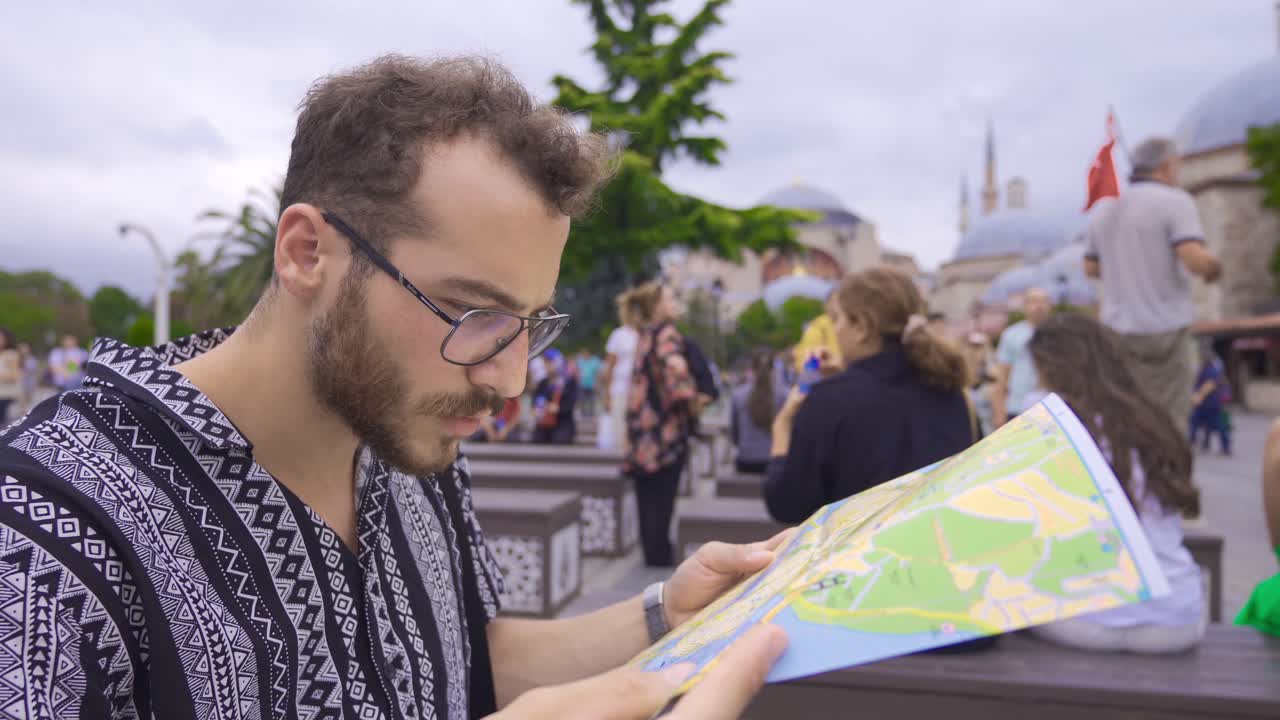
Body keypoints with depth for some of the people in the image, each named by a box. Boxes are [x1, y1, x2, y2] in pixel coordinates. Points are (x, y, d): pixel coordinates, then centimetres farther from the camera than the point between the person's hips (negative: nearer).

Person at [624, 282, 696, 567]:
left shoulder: (645, 335, 13)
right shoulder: (667, 334, -11)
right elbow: (675, 368, -29)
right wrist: (689, 398, -12)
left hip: (642, 428, 8)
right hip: (666, 427, -7)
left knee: (648, 496, 12)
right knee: (662, 497, 1)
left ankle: (654, 553, 20)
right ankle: (659, 555, 7)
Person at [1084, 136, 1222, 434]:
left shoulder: (1104, 210, 11)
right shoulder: (1174, 201, -8)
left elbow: (1091, 268, 19)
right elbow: (1197, 261, -19)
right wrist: (1214, 267, 2)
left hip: (1117, 330, 6)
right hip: (1164, 329, -6)